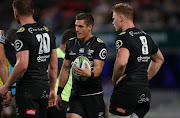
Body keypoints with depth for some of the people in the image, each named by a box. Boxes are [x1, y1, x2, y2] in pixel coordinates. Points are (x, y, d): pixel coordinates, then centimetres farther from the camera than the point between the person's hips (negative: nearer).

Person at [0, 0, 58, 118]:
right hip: (44, 87, 8)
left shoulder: (22, 34, -13)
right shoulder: (47, 32, 12)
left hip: (27, 88, -8)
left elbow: (22, 65, -23)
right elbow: (54, 65, 15)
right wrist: (52, 89, 21)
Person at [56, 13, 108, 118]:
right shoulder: (71, 44, 10)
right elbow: (65, 69, 16)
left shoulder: (99, 45, -7)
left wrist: (90, 74, -42)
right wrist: (59, 92, 13)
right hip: (76, 95, 4)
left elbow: (98, 68, -18)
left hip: (94, 96, -4)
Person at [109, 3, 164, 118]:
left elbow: (121, 62, -29)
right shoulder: (145, 36, 16)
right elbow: (159, 59, 31)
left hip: (126, 91, -8)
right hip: (144, 92, 8)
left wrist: (114, 80, -12)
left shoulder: (123, 37, -11)